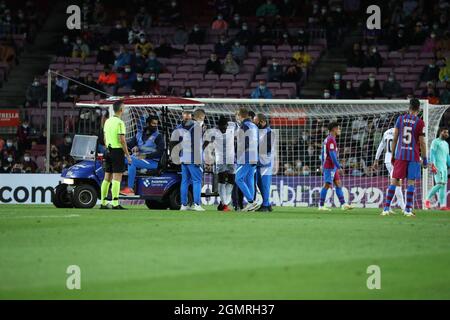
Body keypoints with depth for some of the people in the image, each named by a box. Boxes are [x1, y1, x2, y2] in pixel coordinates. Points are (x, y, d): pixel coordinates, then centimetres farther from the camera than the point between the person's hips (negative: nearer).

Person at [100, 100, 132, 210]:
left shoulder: (107, 121, 11)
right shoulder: (119, 123, -14)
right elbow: (122, 140, -17)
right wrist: (128, 155, -12)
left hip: (108, 151, 8)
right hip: (118, 151, -8)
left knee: (107, 178, 11)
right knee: (117, 178, -7)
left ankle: (103, 203, 13)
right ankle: (115, 203, -10)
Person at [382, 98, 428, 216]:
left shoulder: (400, 119, 4)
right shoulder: (420, 123, -4)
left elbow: (394, 139, 5)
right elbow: (422, 143, -4)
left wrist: (393, 155, 12)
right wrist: (425, 159, 3)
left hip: (400, 155, 2)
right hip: (414, 156, -2)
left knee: (394, 181, 4)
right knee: (411, 182, 2)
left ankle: (386, 208, -1)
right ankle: (408, 210, -2)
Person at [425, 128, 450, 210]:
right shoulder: (435, 142, -5)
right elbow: (432, 154, -13)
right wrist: (433, 166, -22)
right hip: (437, 166, -8)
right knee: (440, 184, -16)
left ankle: (443, 205, 0)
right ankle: (428, 200, -4)